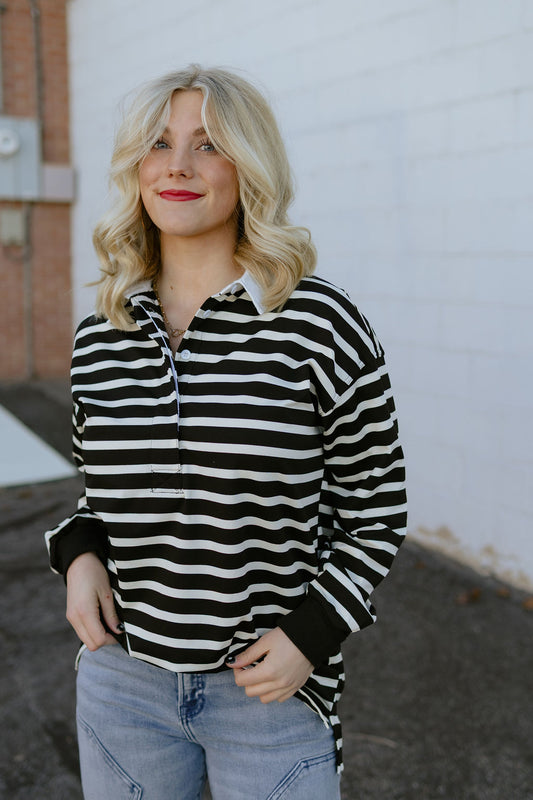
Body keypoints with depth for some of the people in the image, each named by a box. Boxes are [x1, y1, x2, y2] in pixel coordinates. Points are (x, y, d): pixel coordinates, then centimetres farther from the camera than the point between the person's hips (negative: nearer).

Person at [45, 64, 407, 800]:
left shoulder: (320, 326, -12)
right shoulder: (99, 339, 0)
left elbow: (376, 509, -5)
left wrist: (312, 634, -13)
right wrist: (80, 554, -5)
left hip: (272, 685, -3)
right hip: (121, 679, 4)